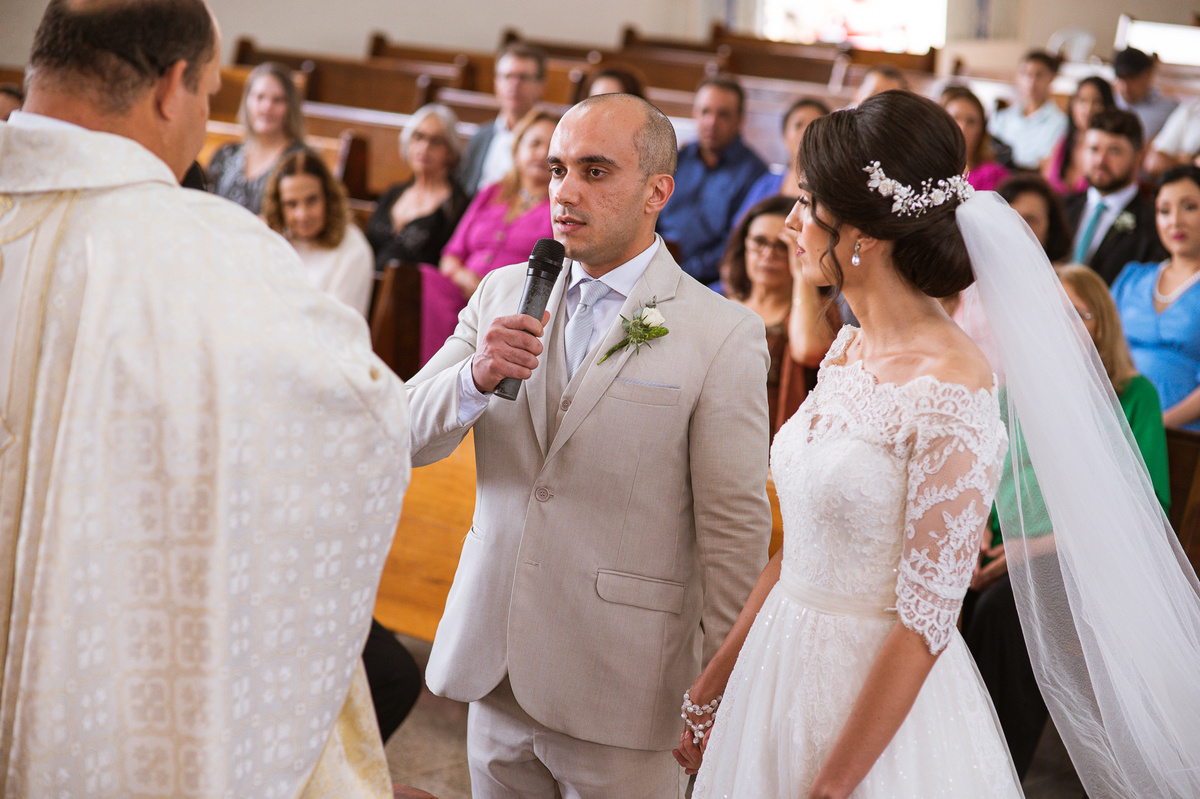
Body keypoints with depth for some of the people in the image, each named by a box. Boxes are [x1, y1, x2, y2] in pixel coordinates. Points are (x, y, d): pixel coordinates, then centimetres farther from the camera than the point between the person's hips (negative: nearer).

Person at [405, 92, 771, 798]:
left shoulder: (724, 335, -10)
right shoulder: (504, 294, 6)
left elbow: (736, 528, -9)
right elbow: (405, 438, 2)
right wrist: (476, 376, -19)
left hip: (620, 686, -4)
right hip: (494, 667, 4)